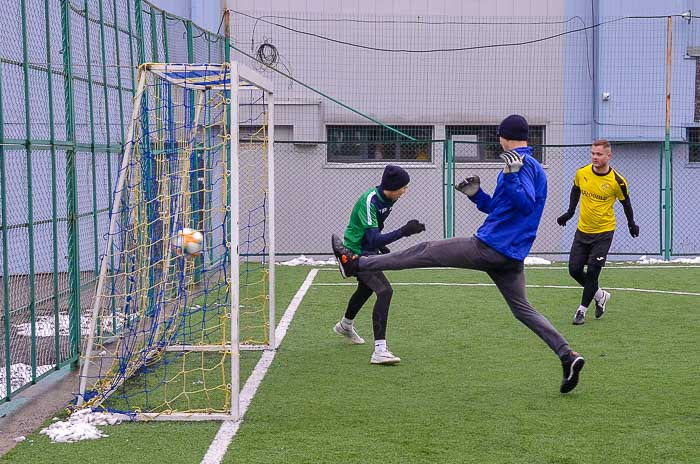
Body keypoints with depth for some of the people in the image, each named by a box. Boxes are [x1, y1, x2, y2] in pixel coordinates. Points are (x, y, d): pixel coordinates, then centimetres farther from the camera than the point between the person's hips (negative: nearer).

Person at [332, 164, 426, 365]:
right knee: (385, 291, -25)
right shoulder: (369, 201, -29)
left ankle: (345, 326, 61)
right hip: (357, 253, -10)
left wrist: (380, 244, 18)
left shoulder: (387, 198, -1)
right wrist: (403, 231, -42)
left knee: (366, 288, 31)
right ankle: (380, 350, -30)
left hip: (369, 252, 10)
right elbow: (373, 239, -36)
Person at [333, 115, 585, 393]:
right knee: (523, 309, 12)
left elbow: (526, 205, -24)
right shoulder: (533, 166, 22)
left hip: (489, 248, -9)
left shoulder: (522, 164, -10)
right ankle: (567, 355, 1)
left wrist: (511, 176, -33)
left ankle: (355, 263, 3)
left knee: (426, 252, -2)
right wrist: (476, 194, 18)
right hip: (511, 257, 9)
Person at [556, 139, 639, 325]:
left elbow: (625, 202, 3)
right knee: (574, 270, 3)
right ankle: (600, 295, 28)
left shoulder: (617, 181, -15)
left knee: (592, 272, -8)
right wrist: (570, 212, 12)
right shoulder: (581, 173, -5)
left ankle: (582, 309, 9)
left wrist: (631, 224, 10)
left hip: (604, 232, -4)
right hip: (582, 230, 4)